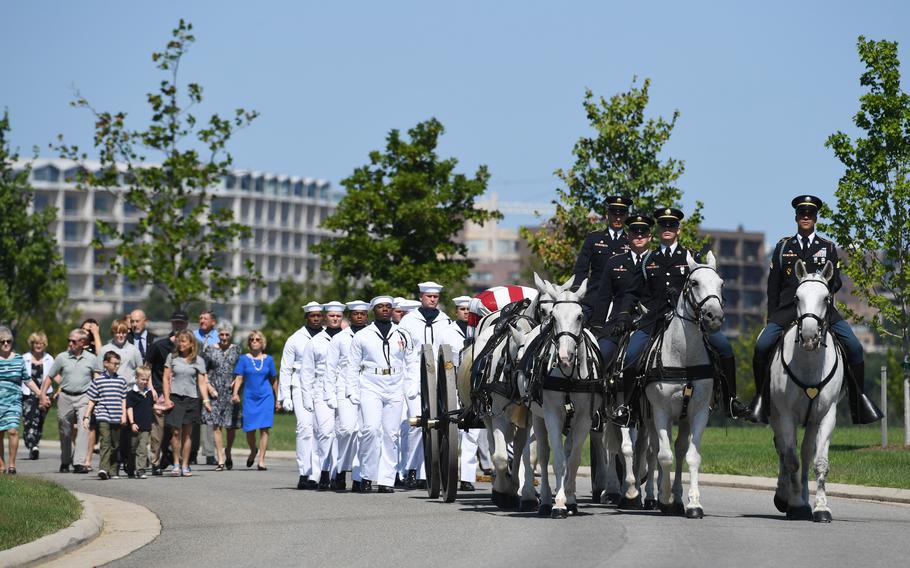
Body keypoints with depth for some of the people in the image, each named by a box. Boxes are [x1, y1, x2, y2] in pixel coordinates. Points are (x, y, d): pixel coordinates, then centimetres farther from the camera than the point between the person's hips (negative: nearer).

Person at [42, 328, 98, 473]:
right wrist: (43, 394, -1)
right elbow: (50, 377, 8)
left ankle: (80, 463, -20)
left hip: (84, 397, -2)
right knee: (65, 431, 10)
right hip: (65, 397, 2)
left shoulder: (91, 359, 2)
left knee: (83, 429, -16)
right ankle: (65, 461, 28)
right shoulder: (62, 357, 2)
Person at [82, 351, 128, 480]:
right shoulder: (98, 380, 1)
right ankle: (103, 468, -26)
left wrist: (124, 414, 2)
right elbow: (91, 401, 4)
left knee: (115, 445, 9)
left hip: (117, 418, 4)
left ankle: (113, 471, 19)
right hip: (103, 417, -4)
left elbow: (123, 399, 13)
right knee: (105, 442, -18)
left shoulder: (121, 380, 11)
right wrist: (86, 417, 0)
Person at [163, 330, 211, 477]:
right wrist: (166, 398, -3)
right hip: (175, 398, -1)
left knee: (187, 433, 4)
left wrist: (206, 400, -7)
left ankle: (185, 465, 9)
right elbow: (166, 378, 5)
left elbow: (201, 382, 4)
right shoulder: (172, 357, 5)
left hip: (191, 399, 1)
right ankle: (176, 464, 3)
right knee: (176, 431, -8)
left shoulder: (198, 361, 6)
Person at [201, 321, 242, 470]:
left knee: (232, 426, 2)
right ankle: (220, 460, -5)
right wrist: (208, 386, -6)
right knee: (216, 426, -7)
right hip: (216, 391, -1)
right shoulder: (210, 349, 4)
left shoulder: (236, 349, 8)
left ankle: (228, 454, 26)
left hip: (231, 391, 1)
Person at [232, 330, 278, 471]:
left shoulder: (268, 359, 8)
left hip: (266, 397, 0)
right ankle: (253, 450, 31)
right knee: (250, 429, 0)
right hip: (249, 397, 0)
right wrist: (235, 393, -17)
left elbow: (274, 380, 14)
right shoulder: (244, 359, 5)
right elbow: (239, 378, 0)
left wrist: (277, 400, 16)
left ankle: (261, 460, -6)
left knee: (264, 429, -8)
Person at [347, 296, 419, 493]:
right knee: (371, 429, -18)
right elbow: (353, 366, 9)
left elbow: (412, 363, 16)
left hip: (395, 390, 2)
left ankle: (386, 480, 4)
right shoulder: (362, 336, 7)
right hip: (370, 389, -2)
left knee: (391, 434, 0)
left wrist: (412, 387, 4)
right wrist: (352, 391, 0)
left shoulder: (403, 336, 13)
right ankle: (367, 475, -7)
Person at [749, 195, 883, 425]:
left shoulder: (828, 248, 14)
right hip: (788, 308, 0)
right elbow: (773, 286, 13)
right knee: (762, 346, -21)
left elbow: (836, 282, 9)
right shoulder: (783, 247, 14)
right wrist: (772, 317, 5)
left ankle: (858, 397, -3)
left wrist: (826, 285, -13)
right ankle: (761, 397, -5)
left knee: (854, 346, -17)